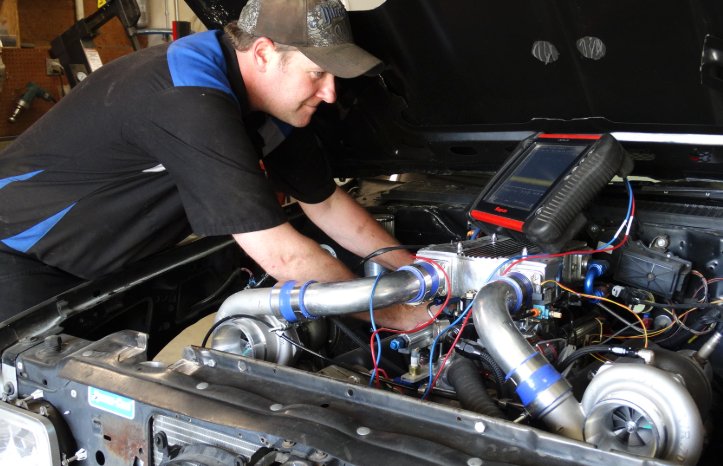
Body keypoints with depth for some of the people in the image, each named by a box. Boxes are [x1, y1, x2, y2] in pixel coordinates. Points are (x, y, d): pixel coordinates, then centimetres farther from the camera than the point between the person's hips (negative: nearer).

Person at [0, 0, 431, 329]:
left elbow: (326, 203, 4)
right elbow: (280, 256, -38)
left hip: (113, 264, 8)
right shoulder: (192, 102, -38)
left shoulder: (277, 97, -8)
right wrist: (397, 316, -28)